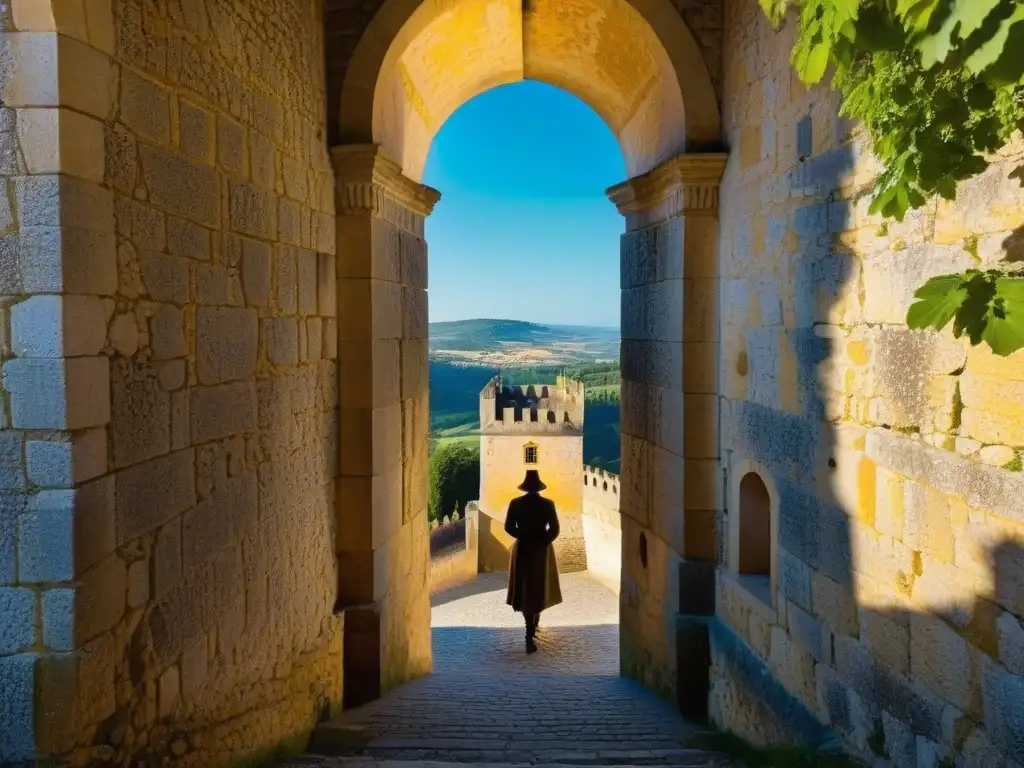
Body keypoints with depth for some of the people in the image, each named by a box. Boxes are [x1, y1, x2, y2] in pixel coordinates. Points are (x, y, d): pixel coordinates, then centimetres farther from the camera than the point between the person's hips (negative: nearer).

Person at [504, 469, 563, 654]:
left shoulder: (515, 503, -6)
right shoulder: (548, 504, -9)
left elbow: (509, 527, -6)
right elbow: (554, 529, -10)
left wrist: (524, 538, 4)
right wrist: (542, 541, 1)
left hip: (522, 550, 1)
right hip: (542, 551, -1)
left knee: (525, 588, 13)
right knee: (538, 589, 11)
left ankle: (531, 627, 20)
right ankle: (530, 634, 12)